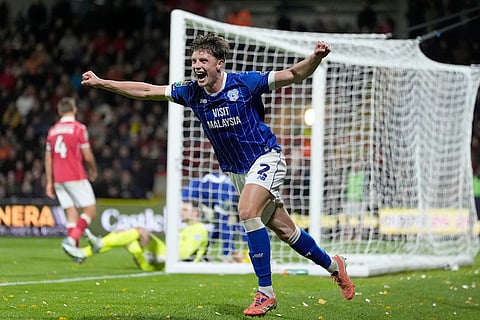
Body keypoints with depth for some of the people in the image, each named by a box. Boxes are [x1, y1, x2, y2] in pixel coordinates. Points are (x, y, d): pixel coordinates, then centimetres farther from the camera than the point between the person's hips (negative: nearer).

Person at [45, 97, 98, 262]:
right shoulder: (79, 128, -6)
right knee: (90, 210, -1)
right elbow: (87, 156, -7)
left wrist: (49, 182, 16)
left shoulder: (52, 131, 11)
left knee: (71, 213, 8)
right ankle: (71, 239, -20)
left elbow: (48, 159, 12)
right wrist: (93, 171, 12)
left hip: (58, 179, 6)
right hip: (76, 177, -6)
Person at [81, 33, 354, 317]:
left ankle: (266, 292, -22)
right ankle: (333, 266, 33)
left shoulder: (245, 83, -18)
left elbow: (295, 75, -18)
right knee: (283, 229, 10)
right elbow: (147, 91, 2)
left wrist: (315, 58, -37)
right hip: (237, 171, 6)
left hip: (265, 158, -6)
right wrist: (102, 83, -1)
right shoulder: (192, 92, -4)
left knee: (247, 212, -28)